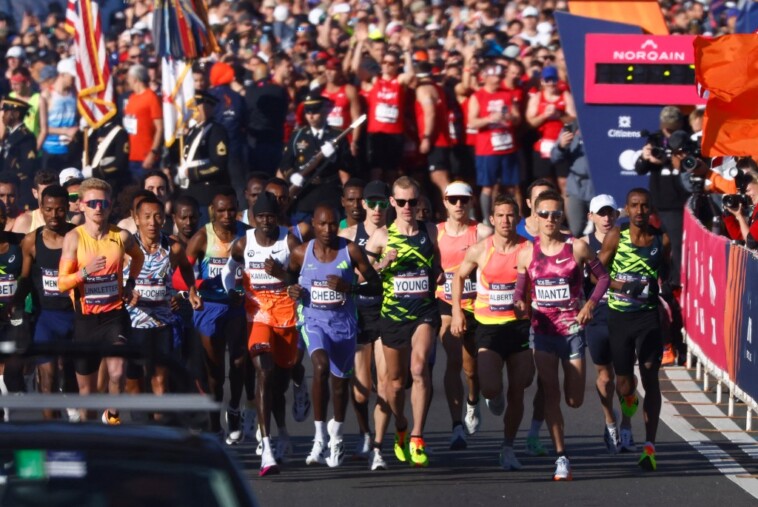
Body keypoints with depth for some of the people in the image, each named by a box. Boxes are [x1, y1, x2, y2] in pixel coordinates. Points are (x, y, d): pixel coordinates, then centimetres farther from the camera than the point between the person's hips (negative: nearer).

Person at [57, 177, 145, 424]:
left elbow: (138, 256, 24)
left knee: (117, 373, -20)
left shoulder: (121, 236, -1)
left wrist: (130, 283, 12)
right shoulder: (74, 237, -8)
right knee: (86, 383, 11)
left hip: (114, 314, 0)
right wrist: (85, 271, -28)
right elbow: (62, 283, -12)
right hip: (85, 318, 0)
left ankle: (111, 414, 7)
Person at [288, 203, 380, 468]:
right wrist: (292, 291, -7)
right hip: (314, 320, -1)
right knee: (321, 367, -28)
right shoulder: (301, 253, -3)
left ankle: (336, 434, 40)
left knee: (341, 379, 13)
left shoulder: (351, 251, -6)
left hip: (344, 322, 1)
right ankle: (320, 436, -20)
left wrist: (349, 287, -19)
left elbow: (375, 284, -2)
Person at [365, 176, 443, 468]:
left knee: (419, 367, -23)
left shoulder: (430, 232, 6)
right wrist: (381, 265, -14)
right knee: (396, 380, 11)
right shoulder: (381, 236, 1)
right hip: (393, 313, 1)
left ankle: (417, 436, -21)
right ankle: (400, 430, 37)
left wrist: (439, 275, -1)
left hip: (425, 312, -1)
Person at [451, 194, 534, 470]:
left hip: (520, 325, 1)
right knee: (490, 387, -16)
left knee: (517, 390, 2)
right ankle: (494, 397, 23)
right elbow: (459, 276, 15)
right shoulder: (479, 250, -2)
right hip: (488, 326, -1)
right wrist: (457, 311, 6)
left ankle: (508, 447, 16)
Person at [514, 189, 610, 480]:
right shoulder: (527, 253, 1)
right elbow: (519, 289, 8)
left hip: (572, 329, -1)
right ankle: (561, 456, -2)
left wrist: (591, 303, -12)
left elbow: (602, 276, 4)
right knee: (551, 394, -6)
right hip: (542, 331, 1)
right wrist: (520, 303, -14)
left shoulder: (576, 248, -5)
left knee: (574, 400, 0)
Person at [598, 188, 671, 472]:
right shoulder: (616, 237, -4)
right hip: (619, 316, 0)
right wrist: (620, 285, -17)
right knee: (623, 380, 0)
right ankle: (628, 401, 40)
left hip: (649, 315, 0)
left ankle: (650, 446, -5)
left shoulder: (662, 240, 2)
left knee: (650, 378, -5)